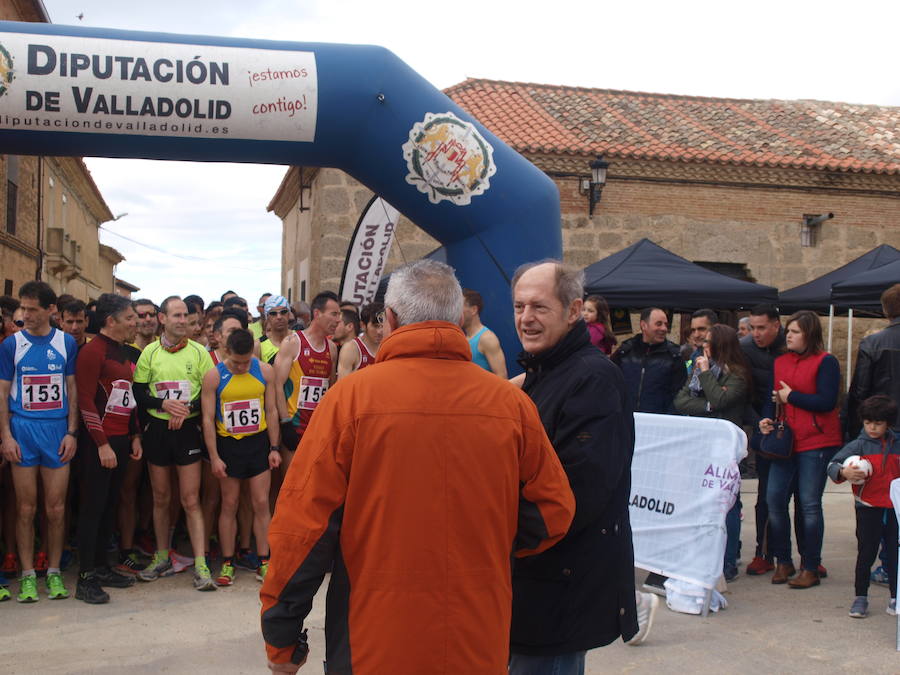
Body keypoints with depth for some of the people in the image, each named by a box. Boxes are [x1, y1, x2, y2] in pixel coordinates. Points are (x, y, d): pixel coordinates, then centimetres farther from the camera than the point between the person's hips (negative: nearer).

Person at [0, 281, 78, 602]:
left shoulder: (67, 343, 4)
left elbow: (72, 390, 8)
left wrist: (72, 432, 1)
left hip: (57, 431, 1)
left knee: (56, 509, 3)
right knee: (26, 508, 4)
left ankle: (53, 572, 16)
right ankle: (27, 575, 14)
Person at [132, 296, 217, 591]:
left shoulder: (198, 351, 1)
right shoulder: (149, 352, 4)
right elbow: (138, 392, 2)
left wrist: (188, 408, -17)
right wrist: (163, 404, -15)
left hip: (188, 429, -2)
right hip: (157, 428, 2)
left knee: (191, 500, -4)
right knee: (161, 499, 12)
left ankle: (200, 566, -2)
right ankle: (162, 558, 26)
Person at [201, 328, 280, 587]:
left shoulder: (265, 371, -3)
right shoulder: (213, 376, -8)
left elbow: (271, 411, 3)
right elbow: (208, 419, -6)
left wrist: (274, 447, 0)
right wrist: (214, 457, -10)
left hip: (258, 442, 1)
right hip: (228, 444, -1)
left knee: (261, 503, 1)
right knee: (229, 504, 6)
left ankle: (263, 562, 10)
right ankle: (227, 563, 15)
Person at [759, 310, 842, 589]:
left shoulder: (826, 362, -5)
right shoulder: (780, 361, 13)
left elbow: (826, 402, -14)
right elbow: (773, 396, 17)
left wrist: (791, 396, -9)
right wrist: (767, 419, -1)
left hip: (816, 443, -5)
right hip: (785, 441, 6)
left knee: (810, 504, -1)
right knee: (774, 499, 0)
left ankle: (810, 569, 9)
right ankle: (784, 562, 15)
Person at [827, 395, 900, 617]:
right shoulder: (858, 445, -4)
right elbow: (832, 465, -11)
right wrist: (844, 472, -30)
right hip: (868, 508, -3)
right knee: (866, 553, 2)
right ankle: (860, 597, 11)